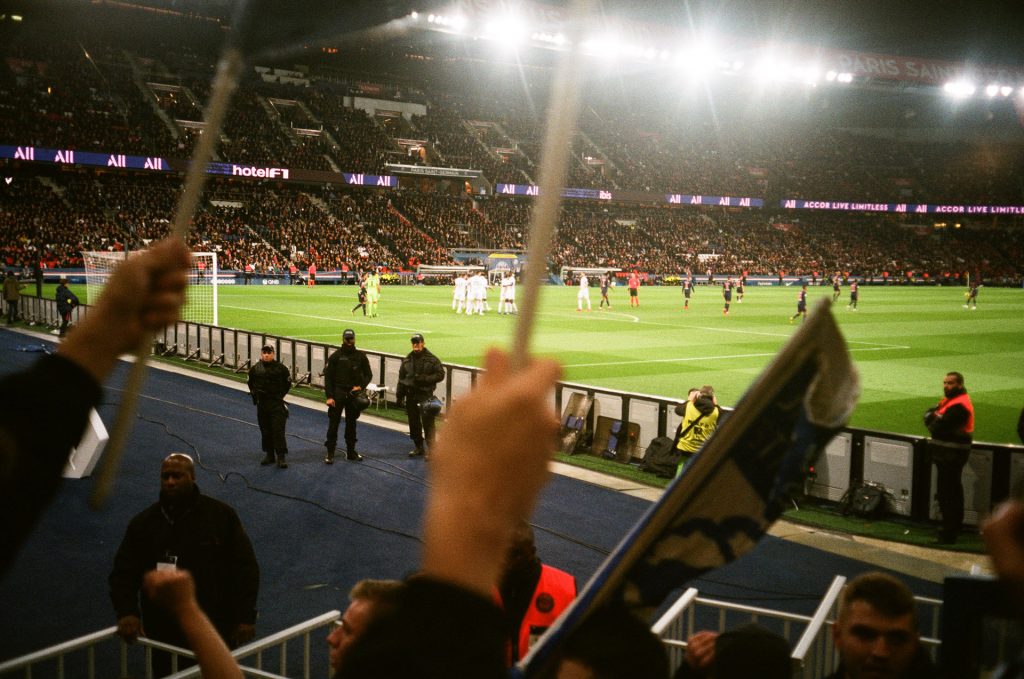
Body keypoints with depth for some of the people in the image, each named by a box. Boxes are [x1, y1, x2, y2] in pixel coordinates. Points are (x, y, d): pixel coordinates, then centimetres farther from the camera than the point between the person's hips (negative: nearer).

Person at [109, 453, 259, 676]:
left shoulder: (221, 515, -6)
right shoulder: (143, 522, 2)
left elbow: (244, 567, -5)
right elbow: (123, 572, 1)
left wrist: (245, 617, -10)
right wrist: (126, 612, -16)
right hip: (163, 635, 2)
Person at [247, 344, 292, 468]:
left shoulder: (280, 367, -6)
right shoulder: (255, 368, 2)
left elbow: (288, 382, 5)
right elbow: (251, 383, 19)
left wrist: (281, 395, 1)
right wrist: (254, 394, 11)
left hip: (277, 404, -3)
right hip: (262, 404, 3)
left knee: (278, 430, -8)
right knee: (265, 431, 10)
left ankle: (281, 457, -5)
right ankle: (269, 455, 22)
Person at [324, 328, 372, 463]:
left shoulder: (360, 356, 4)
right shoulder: (335, 356, -3)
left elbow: (368, 374, 9)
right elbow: (328, 377, -4)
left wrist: (361, 386, -9)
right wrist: (329, 396, -12)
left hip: (353, 394, 2)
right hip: (337, 394, -2)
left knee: (351, 424, 11)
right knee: (333, 423, -3)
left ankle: (351, 452, 21)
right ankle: (330, 454, 2)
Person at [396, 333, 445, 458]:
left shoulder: (431, 359, -3)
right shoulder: (407, 360, 11)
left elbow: (440, 374, -4)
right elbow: (401, 377, 17)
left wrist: (425, 379, -16)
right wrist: (399, 395, 13)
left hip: (426, 395, -5)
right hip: (411, 395, 5)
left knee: (427, 422, -10)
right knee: (413, 423, 11)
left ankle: (430, 449, -6)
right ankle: (418, 447, 24)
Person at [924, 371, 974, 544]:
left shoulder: (958, 406, -20)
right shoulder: (949, 400, 13)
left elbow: (937, 428, -24)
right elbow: (929, 413, 13)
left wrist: (933, 421, -3)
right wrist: (933, 416, -9)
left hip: (952, 455, -11)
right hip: (947, 453, 11)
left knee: (947, 493, -8)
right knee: (953, 490, 21)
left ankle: (949, 532, -4)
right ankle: (955, 524, 34)